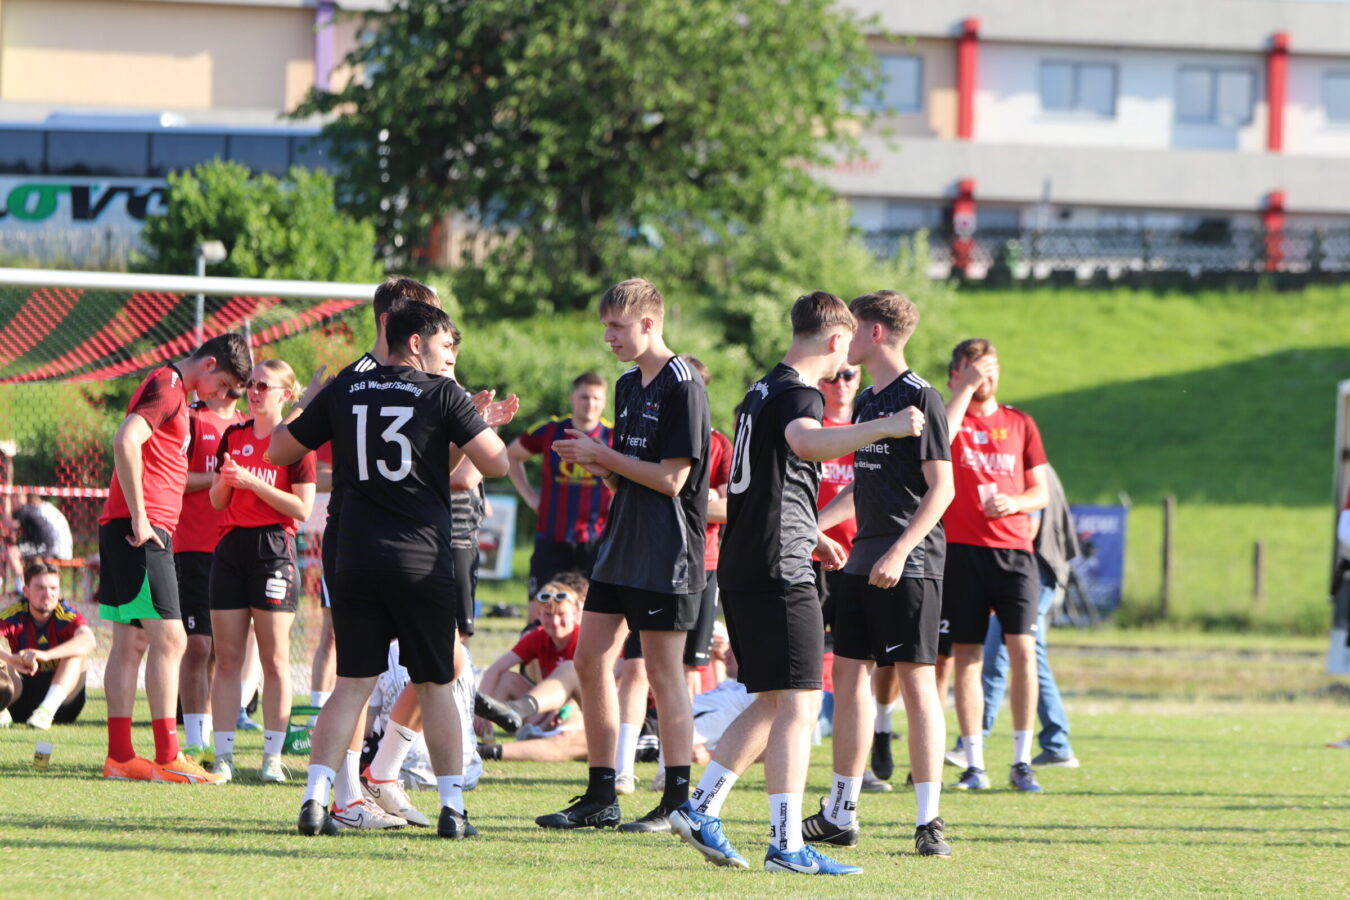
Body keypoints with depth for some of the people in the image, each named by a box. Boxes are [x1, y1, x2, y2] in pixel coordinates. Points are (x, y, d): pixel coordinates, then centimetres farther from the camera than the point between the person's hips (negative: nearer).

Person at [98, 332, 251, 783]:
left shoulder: (175, 392, 23)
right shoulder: (167, 386, -9)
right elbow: (125, 441, -22)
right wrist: (139, 517, -21)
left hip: (144, 530, 10)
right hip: (141, 529, -10)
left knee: (131, 643, 9)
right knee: (169, 639, -11)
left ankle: (120, 756, 10)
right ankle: (167, 758, -13)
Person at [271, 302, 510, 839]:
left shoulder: (343, 391, 8)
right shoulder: (442, 394, -3)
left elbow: (279, 451, 15)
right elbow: (495, 464, -7)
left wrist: (307, 408, 32)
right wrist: (480, 425, 12)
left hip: (356, 559, 3)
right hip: (423, 562, -3)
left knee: (352, 683, 6)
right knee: (435, 684, 7)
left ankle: (315, 797, -6)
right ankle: (452, 806, 6)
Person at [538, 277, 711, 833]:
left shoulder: (683, 387, -13)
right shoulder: (628, 385, 15)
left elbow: (670, 479, -18)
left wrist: (603, 455, -12)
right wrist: (596, 464, -1)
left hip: (667, 555, -9)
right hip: (622, 547, 9)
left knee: (663, 674, -4)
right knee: (591, 662, 8)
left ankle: (679, 804, 2)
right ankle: (600, 798, 14)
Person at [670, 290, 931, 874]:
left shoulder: (761, 392, 19)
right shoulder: (797, 393, -11)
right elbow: (805, 441, -37)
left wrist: (810, 536, 41)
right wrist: (884, 427, -48)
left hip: (743, 567, 10)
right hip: (780, 572, -10)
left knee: (773, 703, 16)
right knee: (798, 704, -8)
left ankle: (701, 808, 15)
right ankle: (786, 845, -11)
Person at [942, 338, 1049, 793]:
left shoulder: (1020, 423, 14)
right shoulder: (948, 417, 6)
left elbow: (1040, 490, 14)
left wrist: (1015, 502, -6)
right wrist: (964, 390, -14)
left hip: (1014, 548, 2)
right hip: (961, 549, -2)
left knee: (1022, 649, -8)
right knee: (967, 656, -1)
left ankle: (1022, 762, -1)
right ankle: (974, 764, 4)